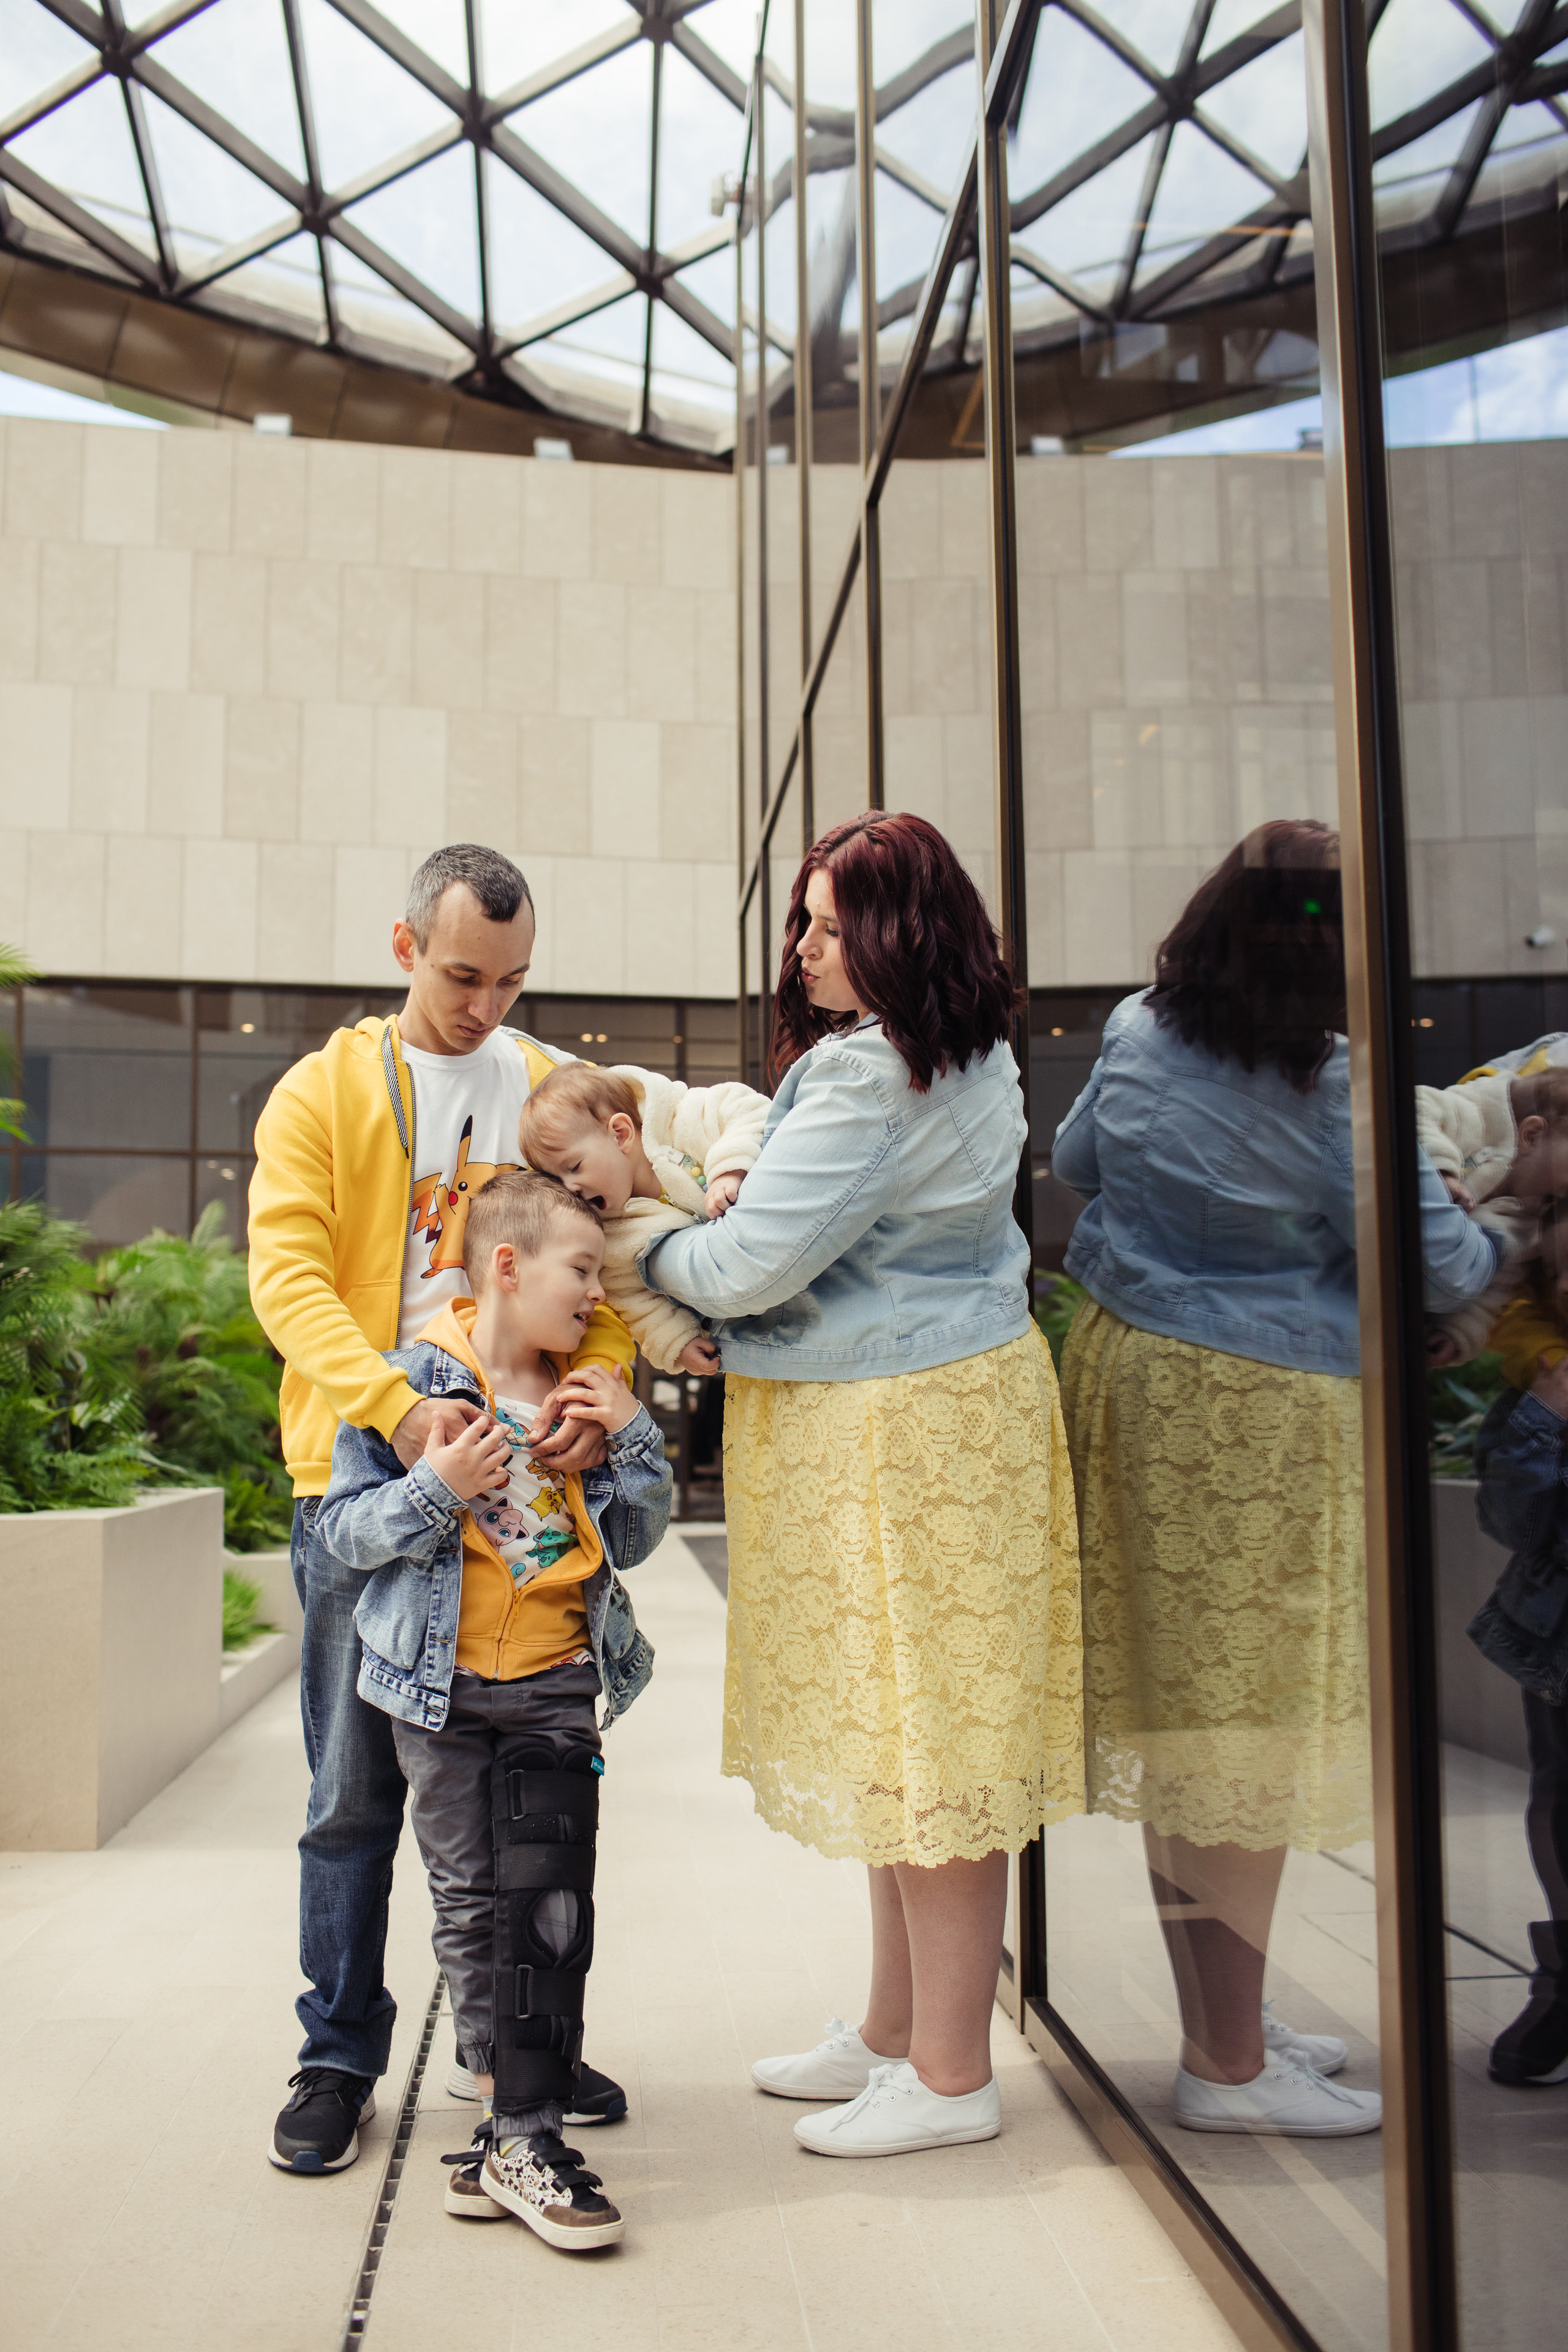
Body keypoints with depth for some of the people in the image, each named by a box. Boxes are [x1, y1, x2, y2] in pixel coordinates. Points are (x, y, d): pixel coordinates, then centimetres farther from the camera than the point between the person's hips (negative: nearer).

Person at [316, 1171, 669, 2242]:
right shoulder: (416, 1381, -7)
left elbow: (630, 1541, 11)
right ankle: (520, 2112, 24)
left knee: (552, 1910, -1)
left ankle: (523, 2142, 8)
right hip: (445, 1687, -2)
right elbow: (344, 1527, -7)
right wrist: (437, 1488, -23)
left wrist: (635, 1438, -4)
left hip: (558, 1689, 3)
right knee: (471, 1906, 8)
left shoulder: (585, 1391, 6)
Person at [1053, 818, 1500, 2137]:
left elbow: (1074, 1164, 19)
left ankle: (1224, 2021, 32)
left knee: (1182, 1717, 15)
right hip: (1260, 1413, -8)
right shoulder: (1328, 1092, -18)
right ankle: (1230, 2067, 17)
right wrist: (1492, 1250, 10)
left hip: (1128, 1372, 8)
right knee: (1249, 1727, 4)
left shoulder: (1137, 1036, 2)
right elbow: (1440, 1262, -12)